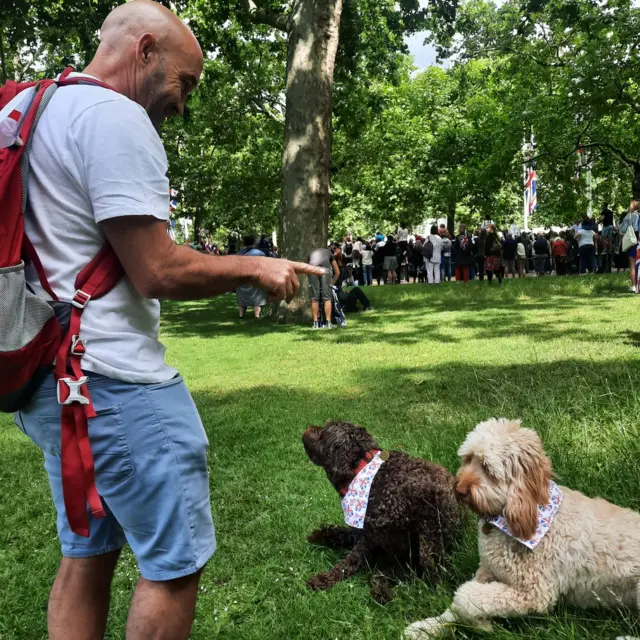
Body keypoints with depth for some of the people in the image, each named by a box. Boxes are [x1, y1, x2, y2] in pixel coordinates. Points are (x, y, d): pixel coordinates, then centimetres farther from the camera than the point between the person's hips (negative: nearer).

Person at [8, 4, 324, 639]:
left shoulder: (36, 111, 16)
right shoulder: (116, 118, -14)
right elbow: (158, 272, -19)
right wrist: (253, 268, -4)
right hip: (114, 380, -10)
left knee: (86, 552, 19)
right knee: (175, 562, 3)